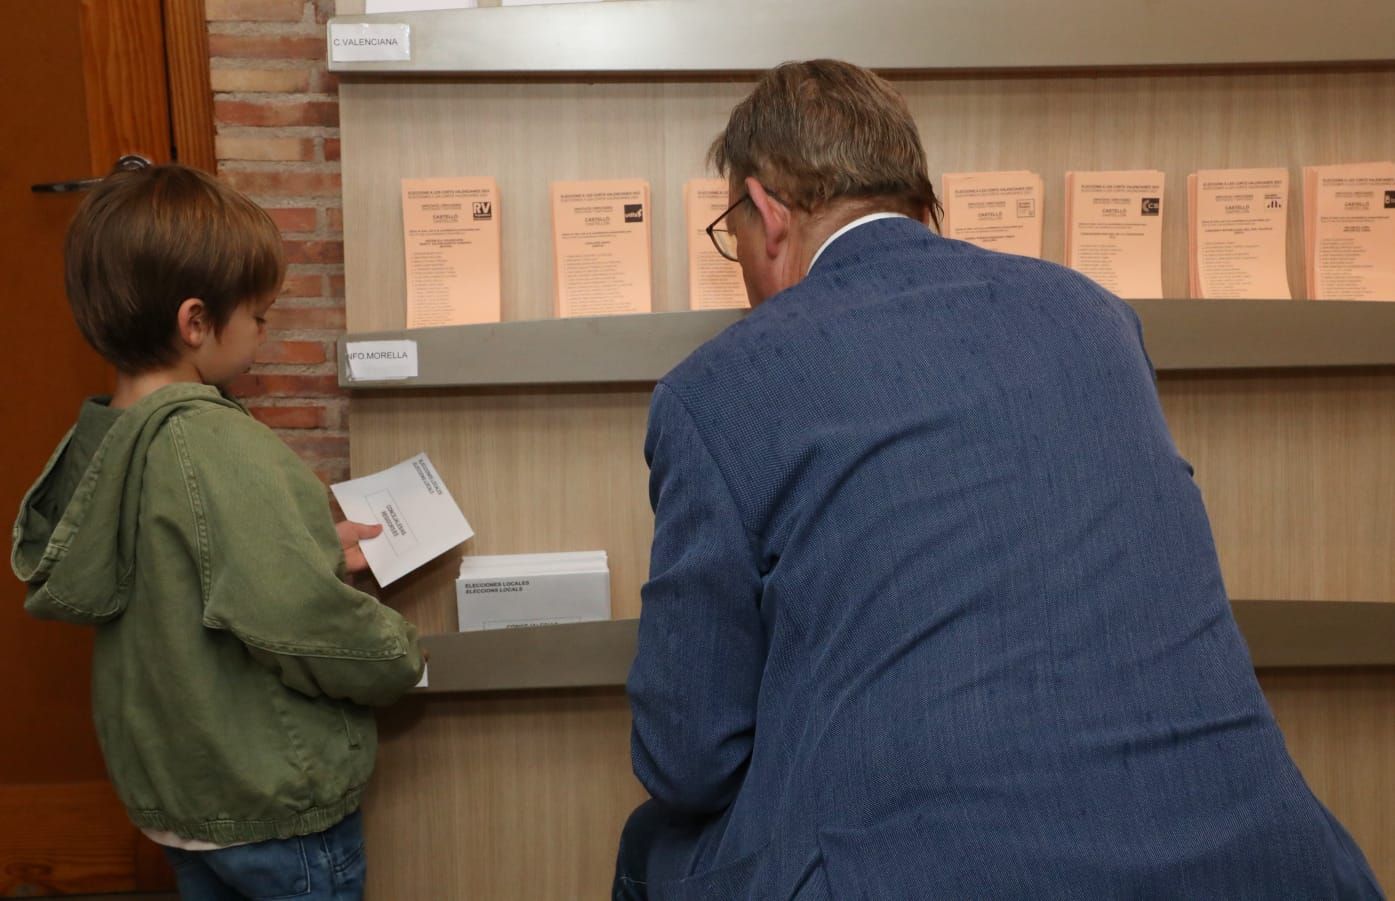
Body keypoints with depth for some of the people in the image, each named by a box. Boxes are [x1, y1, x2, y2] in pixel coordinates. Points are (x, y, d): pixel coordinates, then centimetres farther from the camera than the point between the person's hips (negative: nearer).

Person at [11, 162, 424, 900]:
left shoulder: (99, 442, 0)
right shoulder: (215, 447, -27)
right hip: (274, 804, -8)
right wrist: (401, 653, -12)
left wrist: (318, 547, 10)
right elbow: (300, 625, -30)